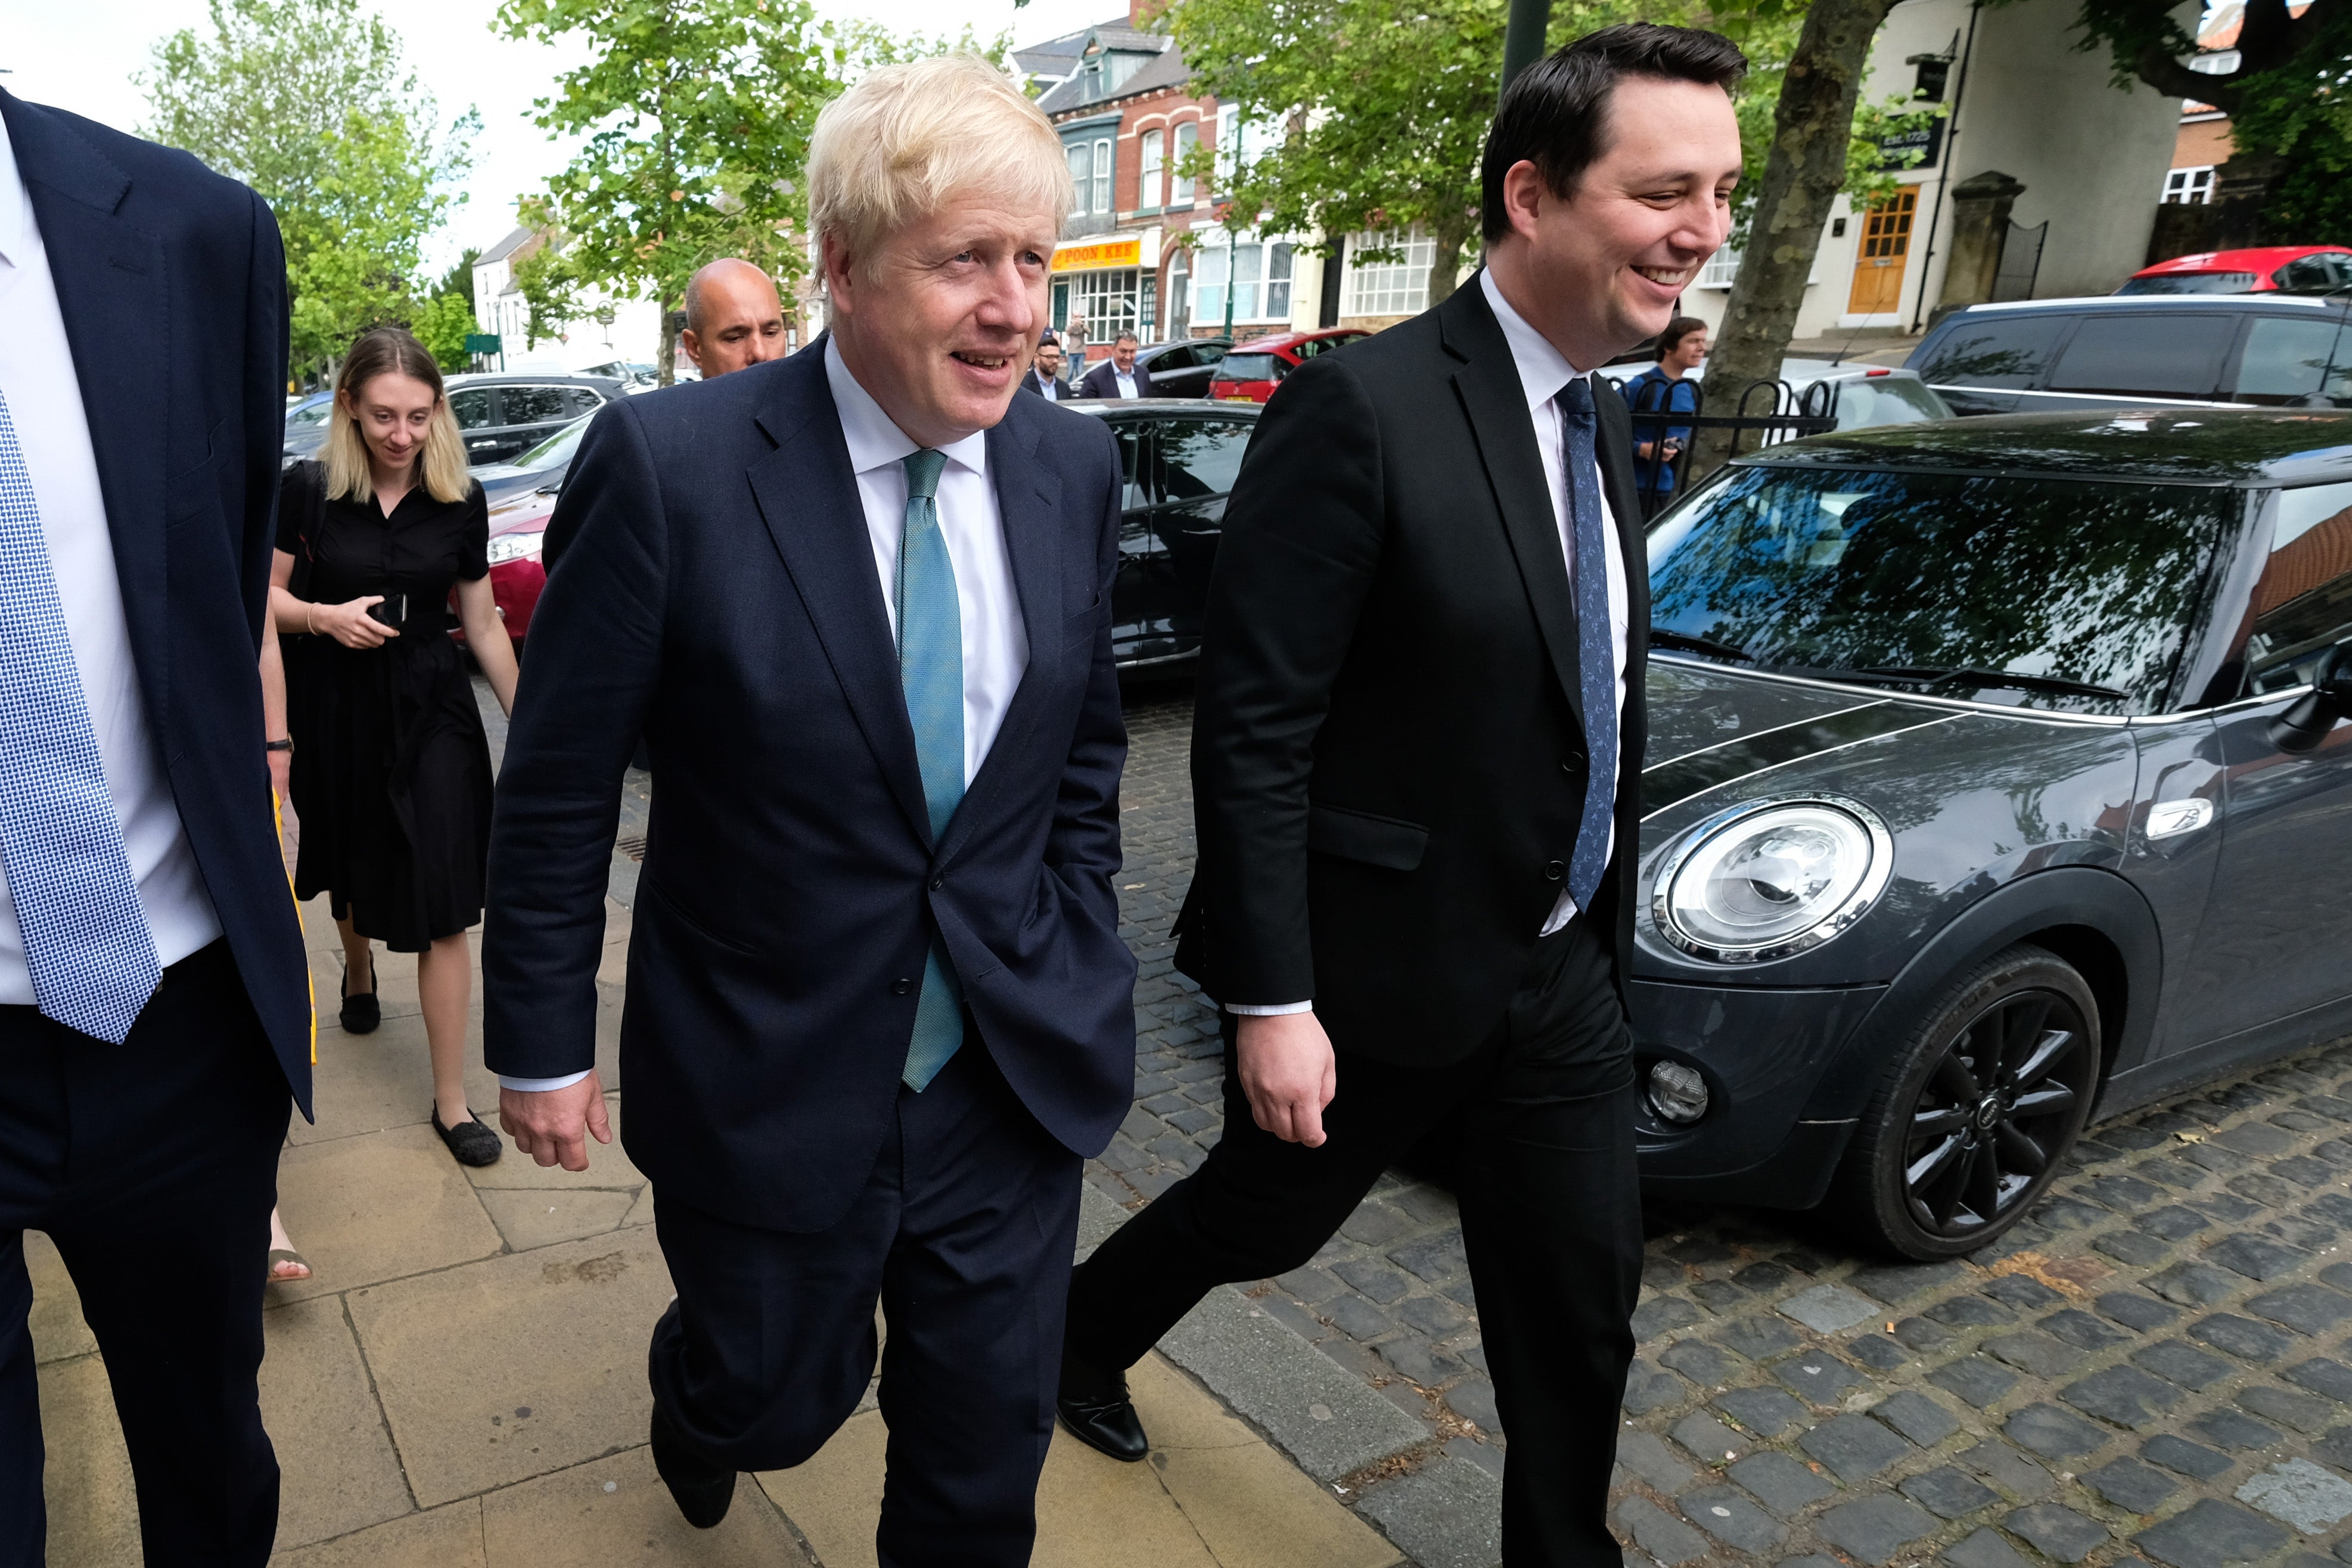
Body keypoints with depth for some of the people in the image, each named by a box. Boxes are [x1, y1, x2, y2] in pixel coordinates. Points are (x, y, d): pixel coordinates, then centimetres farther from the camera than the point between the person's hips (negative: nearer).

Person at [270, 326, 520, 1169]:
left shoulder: (460, 500, -3)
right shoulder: (308, 489, -6)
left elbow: (483, 625, 4)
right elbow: (267, 595, 2)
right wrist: (323, 615, -19)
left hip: (430, 711, 0)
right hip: (333, 708, 1)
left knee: (440, 910, -4)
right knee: (351, 866, 20)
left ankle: (451, 1100, 4)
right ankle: (358, 971, 56)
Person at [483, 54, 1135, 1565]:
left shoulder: (1075, 464, -3)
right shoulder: (669, 463, -17)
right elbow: (557, 788, -9)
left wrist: (1084, 971, 7)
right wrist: (543, 1043, -3)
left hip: (1017, 1079, 3)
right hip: (769, 1081, -2)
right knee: (776, 1403, 22)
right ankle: (700, 1405, 59)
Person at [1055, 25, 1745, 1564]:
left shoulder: (1601, 420, 6)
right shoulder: (1362, 409, -21)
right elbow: (1251, 730, -21)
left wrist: (1602, 923, 16)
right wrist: (1269, 1001, -20)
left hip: (1563, 974, 7)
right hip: (1383, 971, -6)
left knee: (1581, 1315, 15)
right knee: (1260, 1219, 19)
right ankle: (1077, 1339, 51)